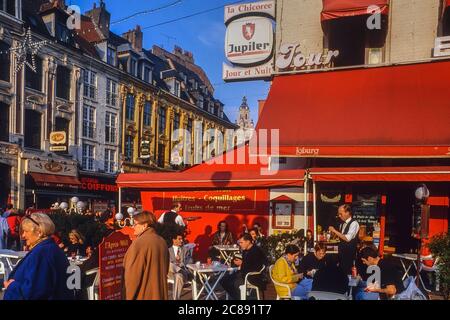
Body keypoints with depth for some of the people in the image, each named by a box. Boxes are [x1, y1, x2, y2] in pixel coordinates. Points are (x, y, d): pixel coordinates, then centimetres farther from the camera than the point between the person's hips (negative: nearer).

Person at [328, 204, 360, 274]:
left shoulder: (354, 223, -14)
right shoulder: (342, 224, 10)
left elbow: (347, 238, -24)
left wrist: (335, 231, -19)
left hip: (350, 253, -7)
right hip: (342, 252, 7)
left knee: (348, 273, -5)